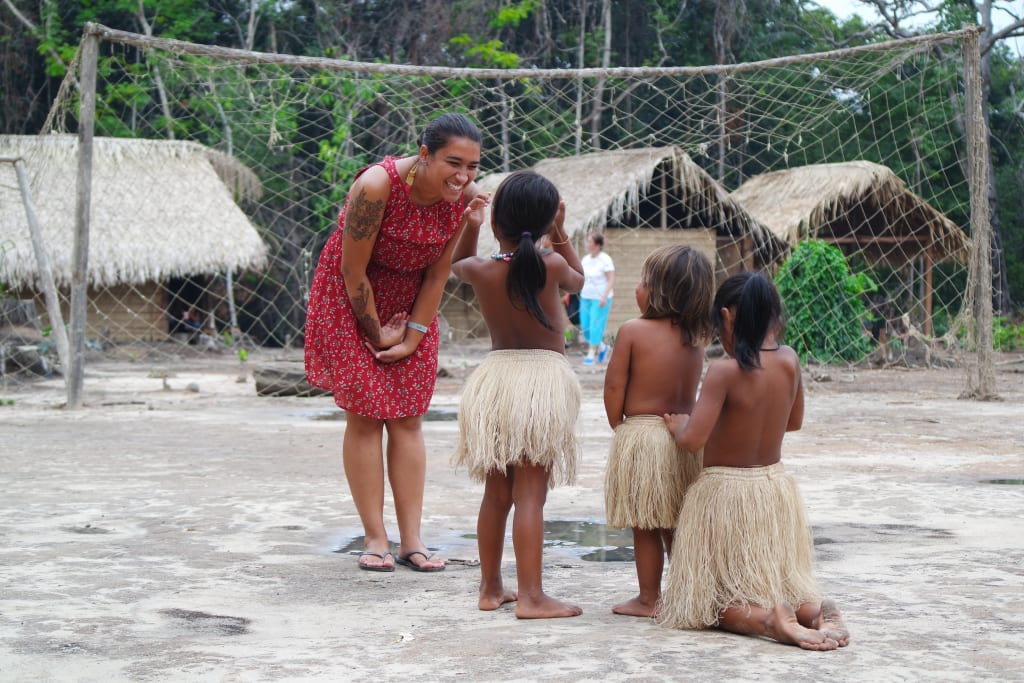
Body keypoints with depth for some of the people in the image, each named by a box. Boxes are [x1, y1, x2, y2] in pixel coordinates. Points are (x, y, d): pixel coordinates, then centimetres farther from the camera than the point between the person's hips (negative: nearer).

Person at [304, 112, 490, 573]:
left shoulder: (464, 198, -16)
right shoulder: (377, 186, -31)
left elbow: (438, 274, -5)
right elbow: (353, 270, -22)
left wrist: (413, 338, -5)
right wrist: (378, 334, -12)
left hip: (411, 301, 4)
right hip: (351, 298, -4)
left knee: (408, 417, 3)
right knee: (364, 415, -5)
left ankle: (411, 540, 5)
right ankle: (375, 539, 1)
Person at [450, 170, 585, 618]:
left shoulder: (481, 271, -3)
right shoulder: (551, 266, -9)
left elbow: (457, 263, 23)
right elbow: (578, 280, 15)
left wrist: (469, 223, 13)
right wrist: (560, 236, 14)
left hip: (495, 375, 4)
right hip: (544, 378, -4)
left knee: (496, 493, 13)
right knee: (530, 495, -6)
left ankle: (491, 588, 21)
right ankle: (530, 596, -6)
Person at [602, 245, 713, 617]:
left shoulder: (632, 330, -12)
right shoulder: (696, 336, 4)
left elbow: (614, 386, -9)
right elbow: (689, 389, 11)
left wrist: (619, 426, 5)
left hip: (640, 435, -5)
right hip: (684, 434, 6)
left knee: (645, 525, 4)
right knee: (678, 524, 15)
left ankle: (649, 599, 10)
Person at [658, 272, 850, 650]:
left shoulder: (724, 371, -22)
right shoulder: (788, 360, -4)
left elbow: (692, 439, -23)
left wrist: (678, 425, -2)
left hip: (725, 491, -5)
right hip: (775, 488, 6)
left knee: (711, 600, 8)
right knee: (781, 584, 24)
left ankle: (768, 619, -22)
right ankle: (817, 610, -9)